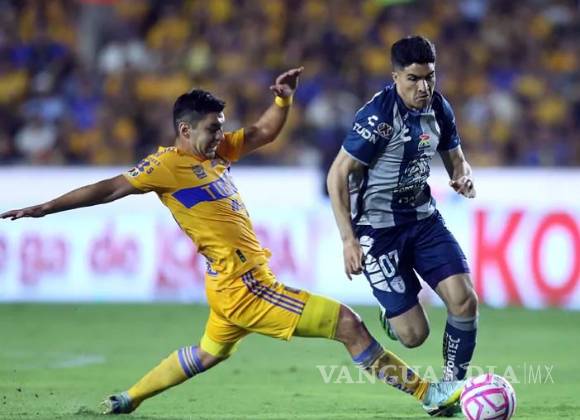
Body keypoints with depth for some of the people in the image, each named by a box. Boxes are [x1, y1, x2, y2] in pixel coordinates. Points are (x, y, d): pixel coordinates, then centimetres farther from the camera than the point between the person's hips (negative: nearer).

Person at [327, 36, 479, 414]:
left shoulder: (439, 108, -1)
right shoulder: (378, 115, -21)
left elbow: (455, 158, 16)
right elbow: (337, 176, -17)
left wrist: (464, 178, -9)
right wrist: (349, 240, -20)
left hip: (424, 219, 6)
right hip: (379, 228, -6)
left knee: (465, 299, -14)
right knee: (414, 335, -8)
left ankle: (453, 384, 7)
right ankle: (393, 316, 31)